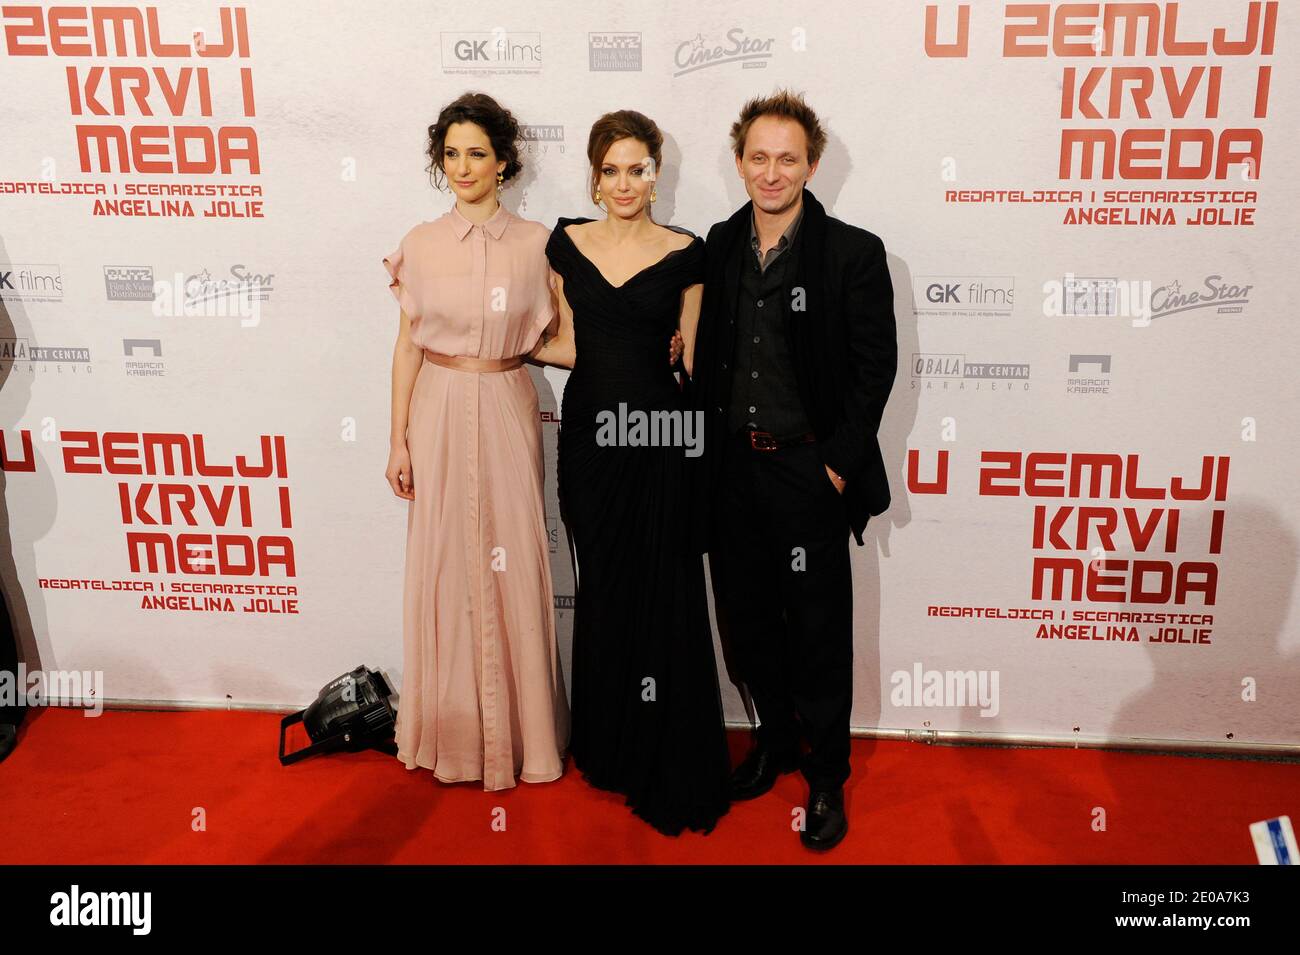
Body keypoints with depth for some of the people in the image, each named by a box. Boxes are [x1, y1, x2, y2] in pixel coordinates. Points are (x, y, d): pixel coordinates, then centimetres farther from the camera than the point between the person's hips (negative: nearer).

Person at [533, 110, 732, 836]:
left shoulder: (685, 254, -1)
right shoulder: (567, 243, 6)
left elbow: (693, 359, 1)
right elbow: (568, 347, 9)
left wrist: (704, 445, -1)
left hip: (658, 435, -2)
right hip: (589, 430, 3)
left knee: (663, 597, 0)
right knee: (602, 588, 11)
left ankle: (671, 769, 15)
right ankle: (609, 748, 27)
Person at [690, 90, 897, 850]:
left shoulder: (854, 254, -7)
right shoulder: (719, 248, 6)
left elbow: (876, 366, -8)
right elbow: (706, 353, 11)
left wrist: (838, 464, -12)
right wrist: (710, 443, 5)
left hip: (809, 470, -4)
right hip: (732, 469, 5)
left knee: (819, 633, 5)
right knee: (747, 619, 15)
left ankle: (827, 776, 23)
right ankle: (776, 739, 37)